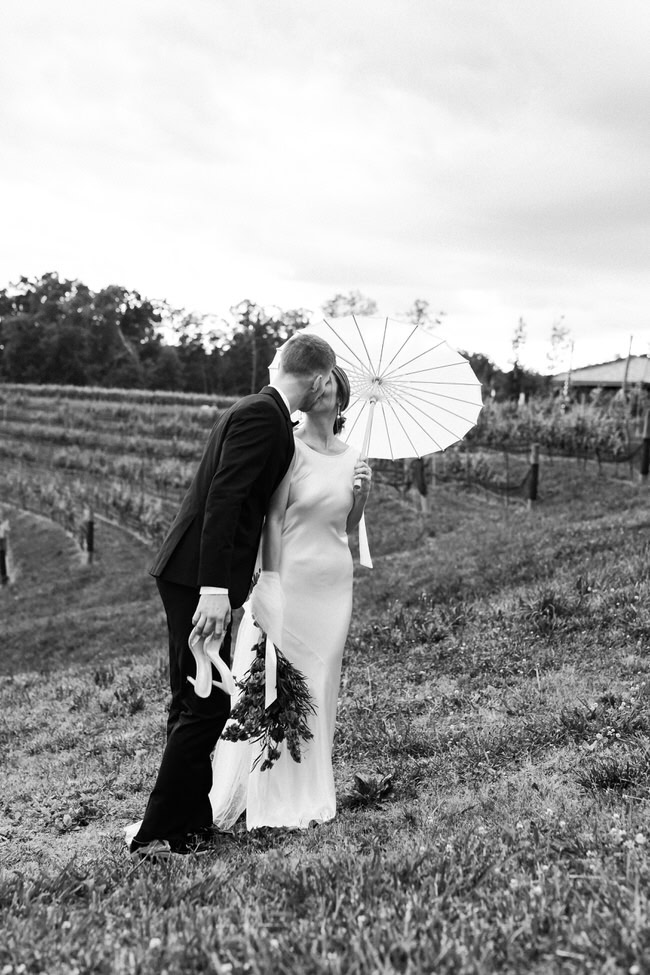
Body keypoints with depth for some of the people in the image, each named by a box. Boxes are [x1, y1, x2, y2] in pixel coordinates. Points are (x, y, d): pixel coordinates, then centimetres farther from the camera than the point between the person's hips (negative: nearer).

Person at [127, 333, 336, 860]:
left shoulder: (255, 410, 15)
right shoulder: (263, 415, -14)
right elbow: (222, 497, -22)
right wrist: (215, 589, -28)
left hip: (191, 575, 10)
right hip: (200, 578, -10)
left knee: (194, 699, 17)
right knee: (208, 702, -4)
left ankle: (192, 816, 30)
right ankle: (157, 835, 3)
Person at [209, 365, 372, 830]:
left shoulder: (351, 456, 9)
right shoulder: (290, 447, -8)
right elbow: (273, 518, -13)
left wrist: (362, 493, -2)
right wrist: (270, 584, -18)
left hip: (335, 582, 6)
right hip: (289, 577, -6)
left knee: (319, 687, 11)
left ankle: (307, 792, 24)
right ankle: (270, 797, 8)